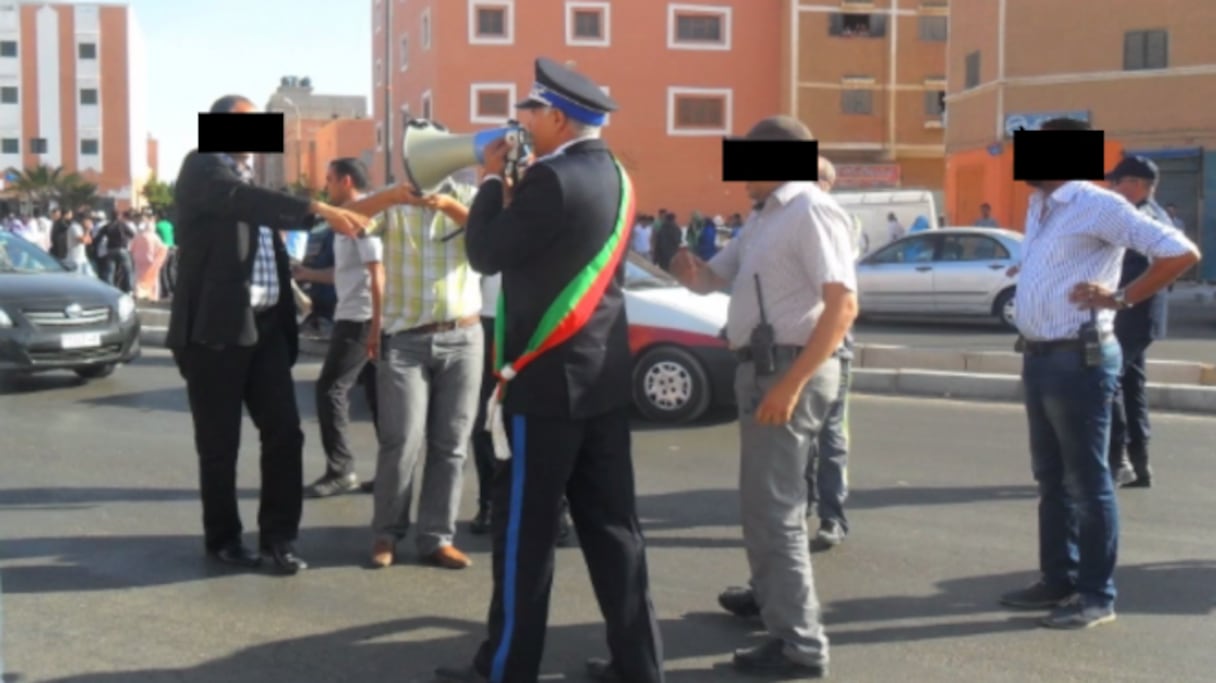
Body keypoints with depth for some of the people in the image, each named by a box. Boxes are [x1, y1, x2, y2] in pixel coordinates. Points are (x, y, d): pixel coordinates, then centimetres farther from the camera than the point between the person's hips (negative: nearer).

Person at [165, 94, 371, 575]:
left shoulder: (249, 178, 18)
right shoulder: (201, 167, -7)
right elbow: (245, 202, -27)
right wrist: (319, 209, -37)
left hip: (266, 325, 7)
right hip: (217, 327, -7)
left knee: (285, 433, 2)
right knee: (219, 443, 4)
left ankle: (278, 536, 11)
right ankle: (223, 538, 18)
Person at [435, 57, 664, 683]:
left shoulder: (552, 178, -16)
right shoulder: (612, 176, 12)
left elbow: (486, 254, -10)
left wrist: (491, 181, 1)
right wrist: (509, 191, 14)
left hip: (547, 380, -8)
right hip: (604, 378, 8)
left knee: (524, 530, 1)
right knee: (611, 524, 11)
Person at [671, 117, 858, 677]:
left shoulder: (811, 210, -15)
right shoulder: (763, 217, 16)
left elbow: (842, 305, -23)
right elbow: (711, 278, 20)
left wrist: (791, 383, -29)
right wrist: (688, 267, -5)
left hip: (790, 367, -10)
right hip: (762, 365, 10)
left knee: (772, 506, -7)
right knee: (764, 497, 24)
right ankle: (770, 592, 44)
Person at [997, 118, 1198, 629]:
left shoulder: (1099, 206, -13)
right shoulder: (1039, 206, 13)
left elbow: (1181, 252, -16)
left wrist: (1122, 298, -15)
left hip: (1078, 359, -9)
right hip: (1038, 358, 9)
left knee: (1087, 481, -1)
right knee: (1051, 479, 15)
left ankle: (1097, 595, 8)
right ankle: (1057, 580, 26)